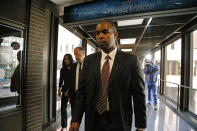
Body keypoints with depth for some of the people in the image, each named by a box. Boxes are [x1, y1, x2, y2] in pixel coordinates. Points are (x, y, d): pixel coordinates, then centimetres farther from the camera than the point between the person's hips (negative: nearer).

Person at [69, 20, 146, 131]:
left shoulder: (131, 60, -8)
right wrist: (76, 120, -4)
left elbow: (139, 94, -6)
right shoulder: (89, 60, 0)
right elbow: (82, 92, 0)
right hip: (93, 122, 3)